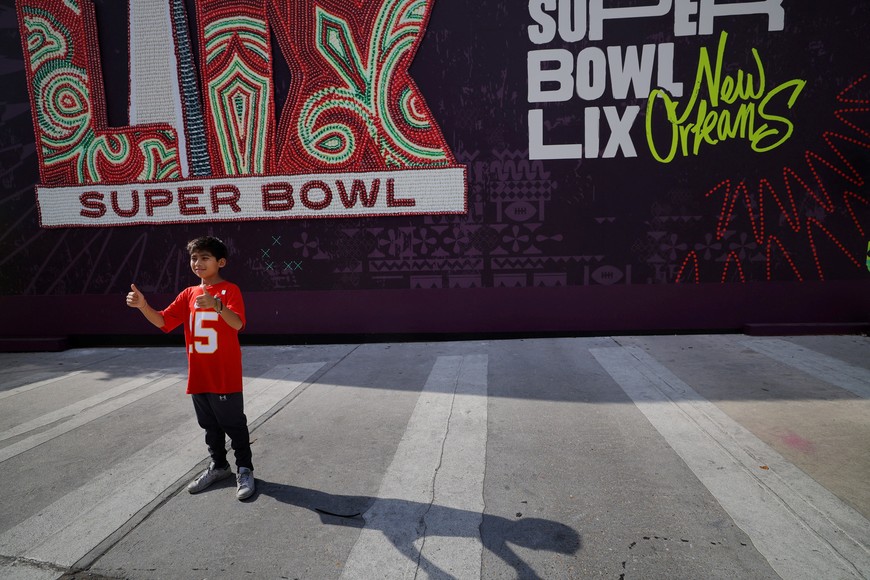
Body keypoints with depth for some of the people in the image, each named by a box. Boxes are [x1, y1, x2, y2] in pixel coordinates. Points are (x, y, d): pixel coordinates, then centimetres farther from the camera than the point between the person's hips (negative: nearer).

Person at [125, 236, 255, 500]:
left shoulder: (230, 290, -10)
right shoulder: (188, 294, 9)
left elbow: (238, 323, -25)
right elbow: (163, 321, 8)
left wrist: (216, 306, -43)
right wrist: (143, 305, -10)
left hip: (225, 377, -6)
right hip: (198, 377, 6)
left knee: (234, 426, 4)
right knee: (210, 426, 19)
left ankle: (244, 470, 18)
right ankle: (218, 466, 35)